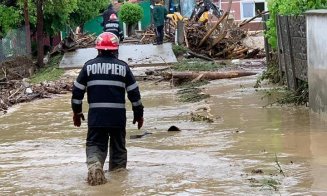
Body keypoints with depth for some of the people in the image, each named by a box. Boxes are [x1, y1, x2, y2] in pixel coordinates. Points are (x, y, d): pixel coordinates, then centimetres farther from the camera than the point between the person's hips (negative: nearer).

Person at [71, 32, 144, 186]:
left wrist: (76, 111, 17)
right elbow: (134, 92, 4)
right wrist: (138, 114, 14)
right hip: (118, 115, 0)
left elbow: (77, 90, 4)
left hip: (96, 115, 0)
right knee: (118, 146, 15)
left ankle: (94, 164, -24)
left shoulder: (89, 66, 3)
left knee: (95, 144, 4)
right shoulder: (123, 67, 2)